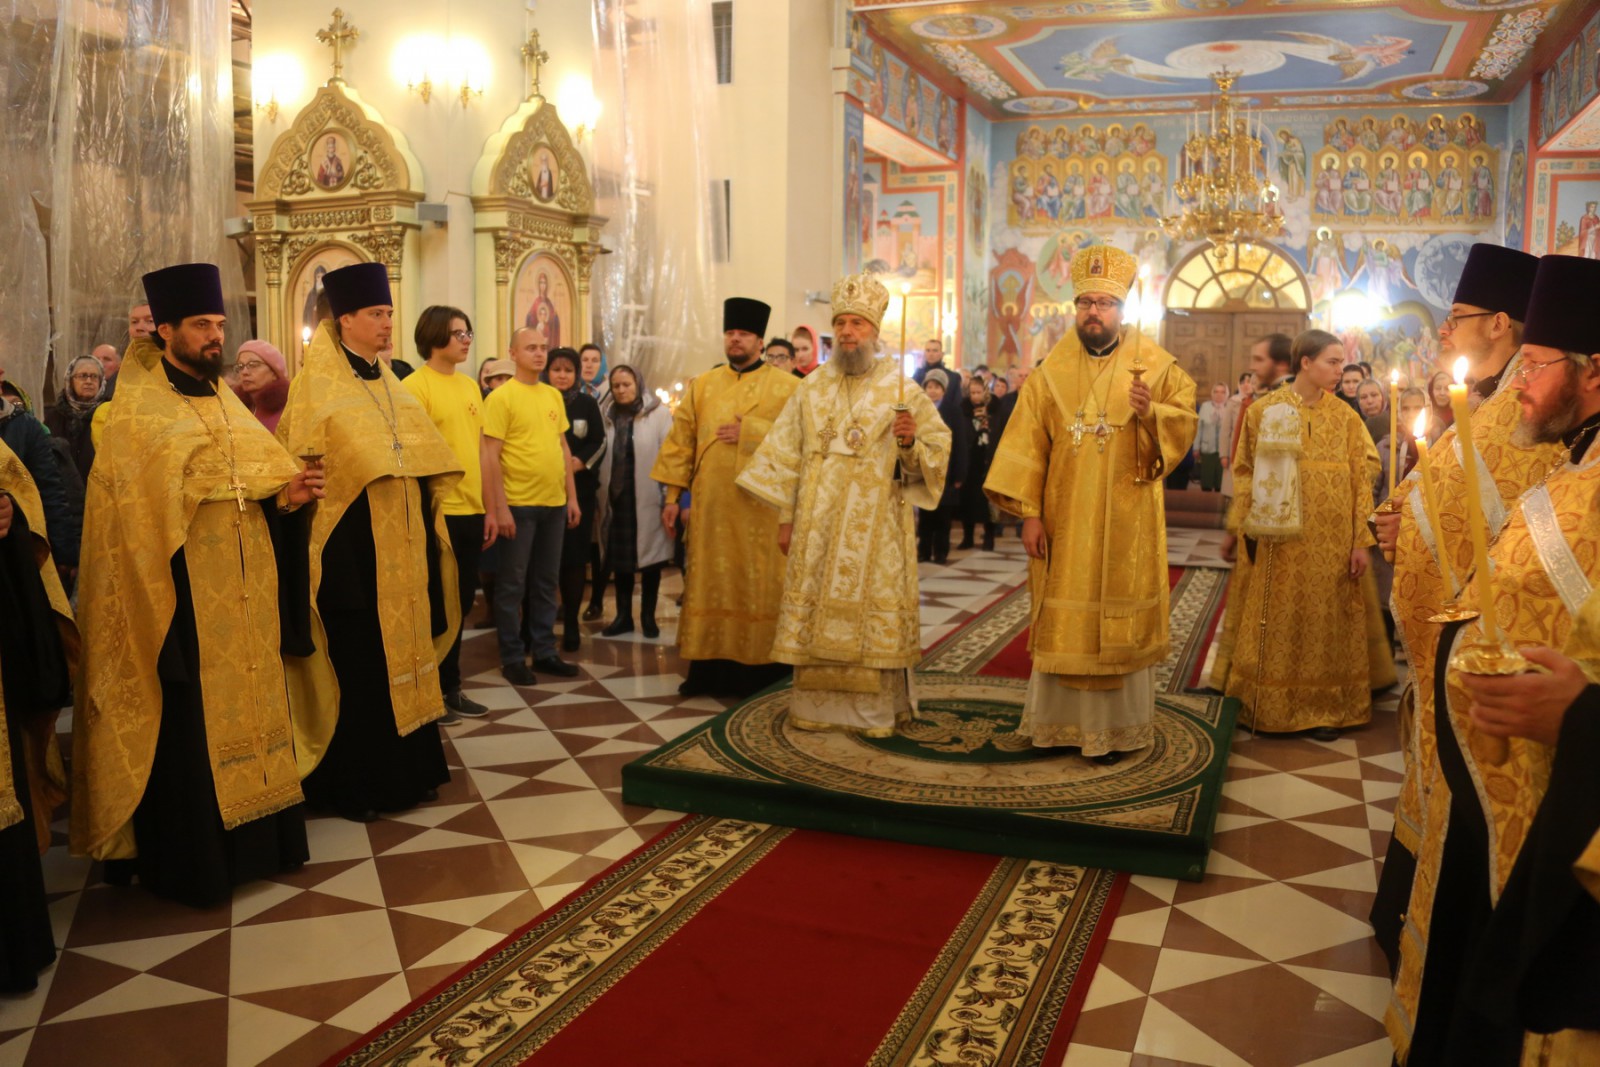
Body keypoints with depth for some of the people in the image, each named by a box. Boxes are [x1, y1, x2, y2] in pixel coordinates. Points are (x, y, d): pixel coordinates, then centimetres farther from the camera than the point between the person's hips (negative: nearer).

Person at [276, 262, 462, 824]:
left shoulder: (389, 384, 14)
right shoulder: (317, 388, -7)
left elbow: (422, 458, 19)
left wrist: (427, 520, 14)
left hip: (400, 546, 7)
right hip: (351, 550, -7)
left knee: (403, 654, 12)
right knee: (356, 663, -1)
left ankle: (403, 769, 23)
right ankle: (352, 782, 11)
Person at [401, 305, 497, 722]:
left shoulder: (470, 386, 13)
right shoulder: (414, 386, -9)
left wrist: (488, 508, 14)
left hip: (471, 511, 7)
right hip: (436, 513, -7)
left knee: (461, 603, 13)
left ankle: (450, 687, 25)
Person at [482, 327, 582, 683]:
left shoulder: (554, 395, 11)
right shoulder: (502, 397, -8)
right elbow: (491, 457, -11)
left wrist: (572, 497, 11)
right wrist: (500, 506, -15)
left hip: (554, 503, 6)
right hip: (519, 505, -6)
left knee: (546, 583, 12)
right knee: (512, 584, 3)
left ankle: (544, 651, 22)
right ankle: (512, 657, 12)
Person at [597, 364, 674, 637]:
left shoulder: (659, 413, -5)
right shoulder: (610, 417, 10)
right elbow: (605, 459, 10)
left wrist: (671, 497, -13)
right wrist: (603, 497, 5)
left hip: (648, 499, -4)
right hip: (617, 498, 4)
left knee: (650, 555, 4)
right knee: (620, 558, 8)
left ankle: (648, 616, 14)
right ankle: (623, 616, 17)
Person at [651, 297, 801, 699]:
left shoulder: (787, 387, 3)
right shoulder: (702, 386, 11)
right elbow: (680, 442, 10)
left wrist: (750, 432, -13)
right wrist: (672, 496, 5)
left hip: (762, 505, -2)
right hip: (710, 504, 3)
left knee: (757, 587, 1)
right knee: (709, 583, 5)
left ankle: (756, 667, 10)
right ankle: (708, 667, 12)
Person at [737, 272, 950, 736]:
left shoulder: (900, 389, 1)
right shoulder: (813, 388, 8)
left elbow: (937, 450, 0)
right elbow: (788, 455, 9)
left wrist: (910, 442, -21)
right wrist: (785, 519, 4)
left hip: (876, 527, -2)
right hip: (817, 523, 3)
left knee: (873, 609, -1)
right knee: (815, 608, 4)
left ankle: (875, 707, 10)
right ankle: (818, 703, 15)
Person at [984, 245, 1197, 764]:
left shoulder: (1152, 364, 1)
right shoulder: (1052, 371, 3)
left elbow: (1184, 420, 2)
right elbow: (1028, 443, -1)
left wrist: (1149, 413, -19)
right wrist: (1029, 512, -8)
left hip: (1127, 521, -1)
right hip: (1064, 521, 1)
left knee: (1120, 619, 2)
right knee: (1063, 619, 6)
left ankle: (1115, 727, 13)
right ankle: (1060, 718, 19)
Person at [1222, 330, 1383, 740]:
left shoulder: (1346, 417, 3)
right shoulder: (1264, 411, 0)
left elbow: (1361, 479, 1)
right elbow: (1246, 473, 3)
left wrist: (1360, 541, -5)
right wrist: (1234, 530, 3)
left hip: (1332, 540, 1)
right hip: (1282, 539, -1)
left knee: (1327, 620, 6)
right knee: (1280, 619, 6)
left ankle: (1326, 707, 17)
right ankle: (1273, 704, 17)